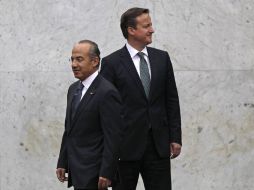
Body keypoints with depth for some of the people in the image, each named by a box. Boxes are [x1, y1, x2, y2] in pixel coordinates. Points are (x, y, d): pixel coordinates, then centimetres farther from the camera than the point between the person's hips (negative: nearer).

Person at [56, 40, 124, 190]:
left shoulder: (107, 92, -14)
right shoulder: (74, 89, 13)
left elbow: (114, 137, -17)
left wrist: (106, 173, -20)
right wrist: (63, 163, 15)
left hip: (93, 173, -8)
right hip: (77, 171, 8)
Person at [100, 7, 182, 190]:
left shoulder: (162, 58, 8)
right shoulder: (111, 63, -4)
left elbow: (172, 100, 10)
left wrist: (175, 137, 5)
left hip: (158, 146, 3)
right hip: (126, 145, -3)